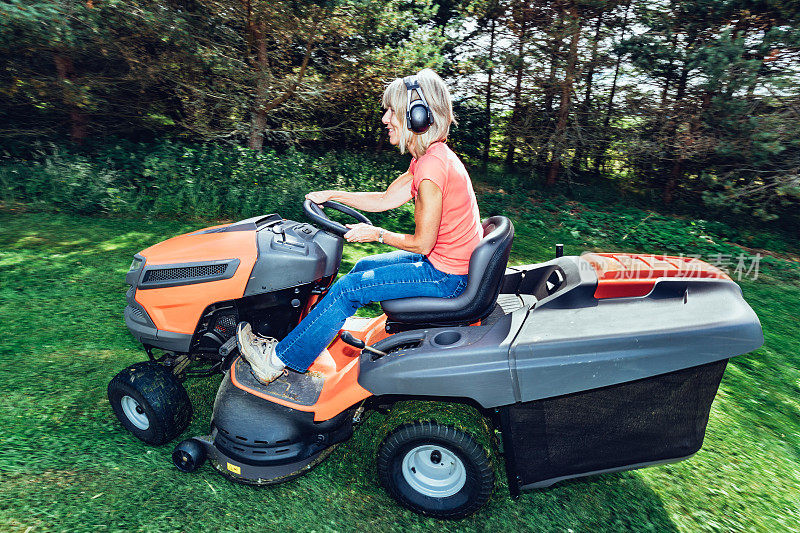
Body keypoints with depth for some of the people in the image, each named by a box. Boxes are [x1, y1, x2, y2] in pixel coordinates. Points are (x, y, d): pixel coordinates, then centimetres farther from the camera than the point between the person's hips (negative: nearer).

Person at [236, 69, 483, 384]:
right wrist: (331, 195, 9)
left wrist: (376, 234, -8)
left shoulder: (432, 166, -24)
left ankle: (279, 359, 4)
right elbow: (386, 199, 12)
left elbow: (422, 242, -22)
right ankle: (325, 334, 30)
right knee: (364, 266, 16)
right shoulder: (427, 158, 7)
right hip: (444, 259, 10)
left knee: (349, 288, -10)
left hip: (447, 275, -10)